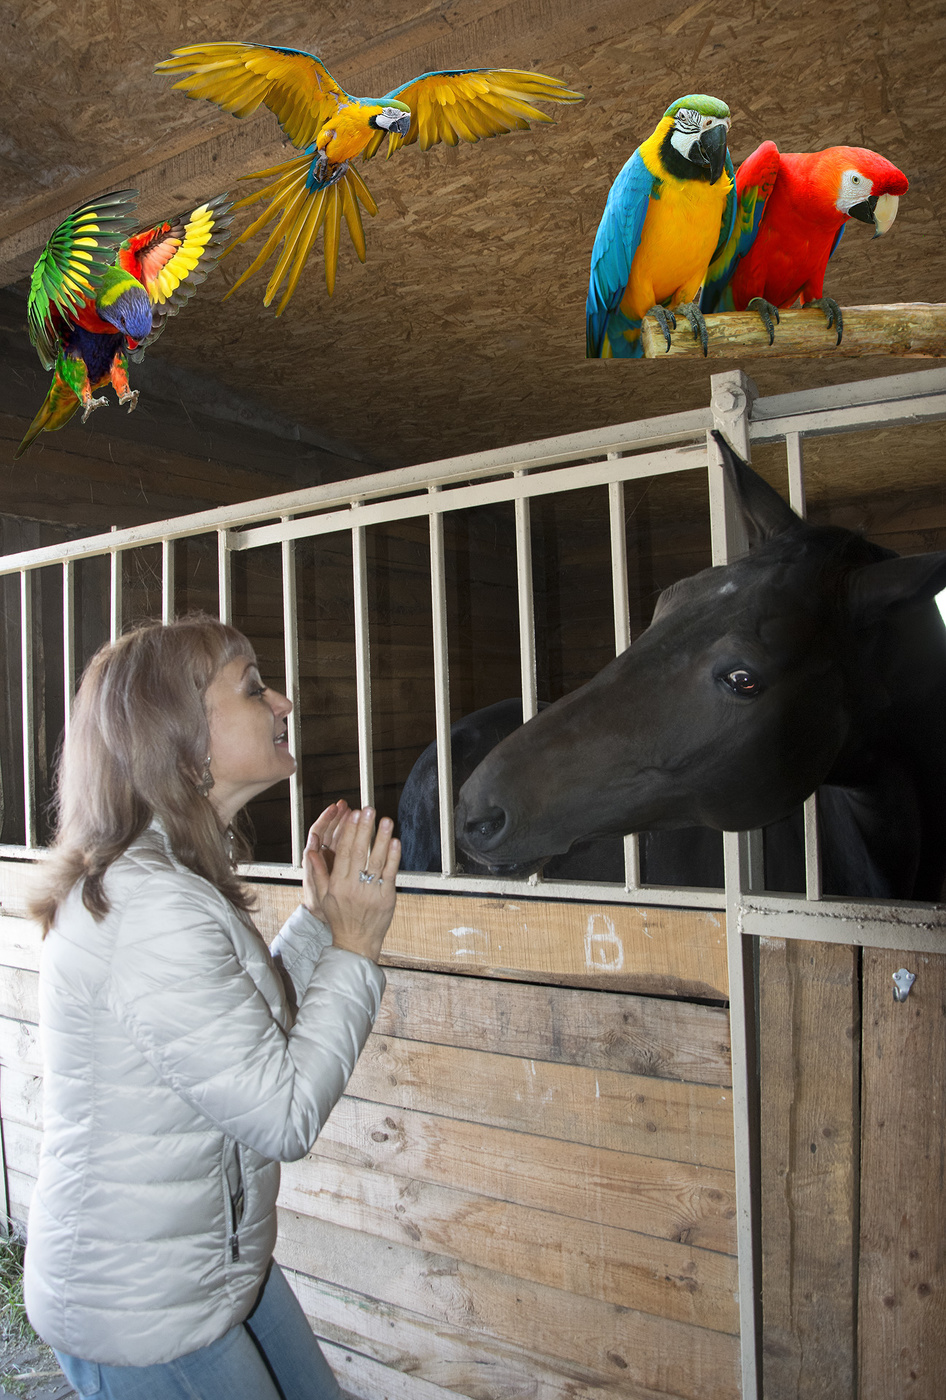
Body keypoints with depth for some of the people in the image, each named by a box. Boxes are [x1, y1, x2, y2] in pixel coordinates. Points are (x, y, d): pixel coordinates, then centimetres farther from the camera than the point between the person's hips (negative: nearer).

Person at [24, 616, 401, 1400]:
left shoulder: (174, 880, 3)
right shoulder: (154, 909, -30)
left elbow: (254, 1028, 10)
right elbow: (284, 1116, -26)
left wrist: (317, 918, 0)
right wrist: (355, 946, -20)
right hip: (142, 1317, -9)